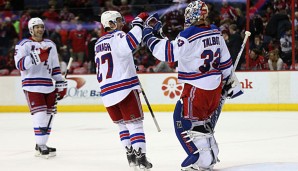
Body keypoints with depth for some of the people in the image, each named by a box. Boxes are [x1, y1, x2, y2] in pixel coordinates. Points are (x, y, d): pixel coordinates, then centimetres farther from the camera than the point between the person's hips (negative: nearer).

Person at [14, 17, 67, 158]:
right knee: (40, 115, -15)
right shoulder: (24, 45, -4)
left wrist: (61, 83, 14)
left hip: (48, 86, 6)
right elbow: (20, 64, -17)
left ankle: (41, 146, 15)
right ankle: (41, 146, -12)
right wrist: (37, 57, -28)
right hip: (32, 85, -6)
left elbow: (55, 67, 19)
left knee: (48, 115, 6)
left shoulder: (50, 45, 15)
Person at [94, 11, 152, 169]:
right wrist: (138, 23, -24)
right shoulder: (117, 36, -8)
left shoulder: (98, 43, 18)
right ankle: (141, 157, -9)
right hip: (125, 88, -7)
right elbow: (129, 43, -31)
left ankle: (130, 156, 14)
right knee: (135, 123, -3)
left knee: (122, 124, 17)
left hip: (107, 91, 7)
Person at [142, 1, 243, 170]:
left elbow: (168, 52, -21)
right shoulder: (215, 32, 6)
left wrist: (150, 35, -12)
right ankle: (211, 153, 29)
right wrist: (230, 80, 24)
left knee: (185, 121, -1)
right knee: (202, 120, 23)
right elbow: (225, 60, 14)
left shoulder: (189, 35, -19)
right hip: (215, 87, 8)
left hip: (197, 89, -8)